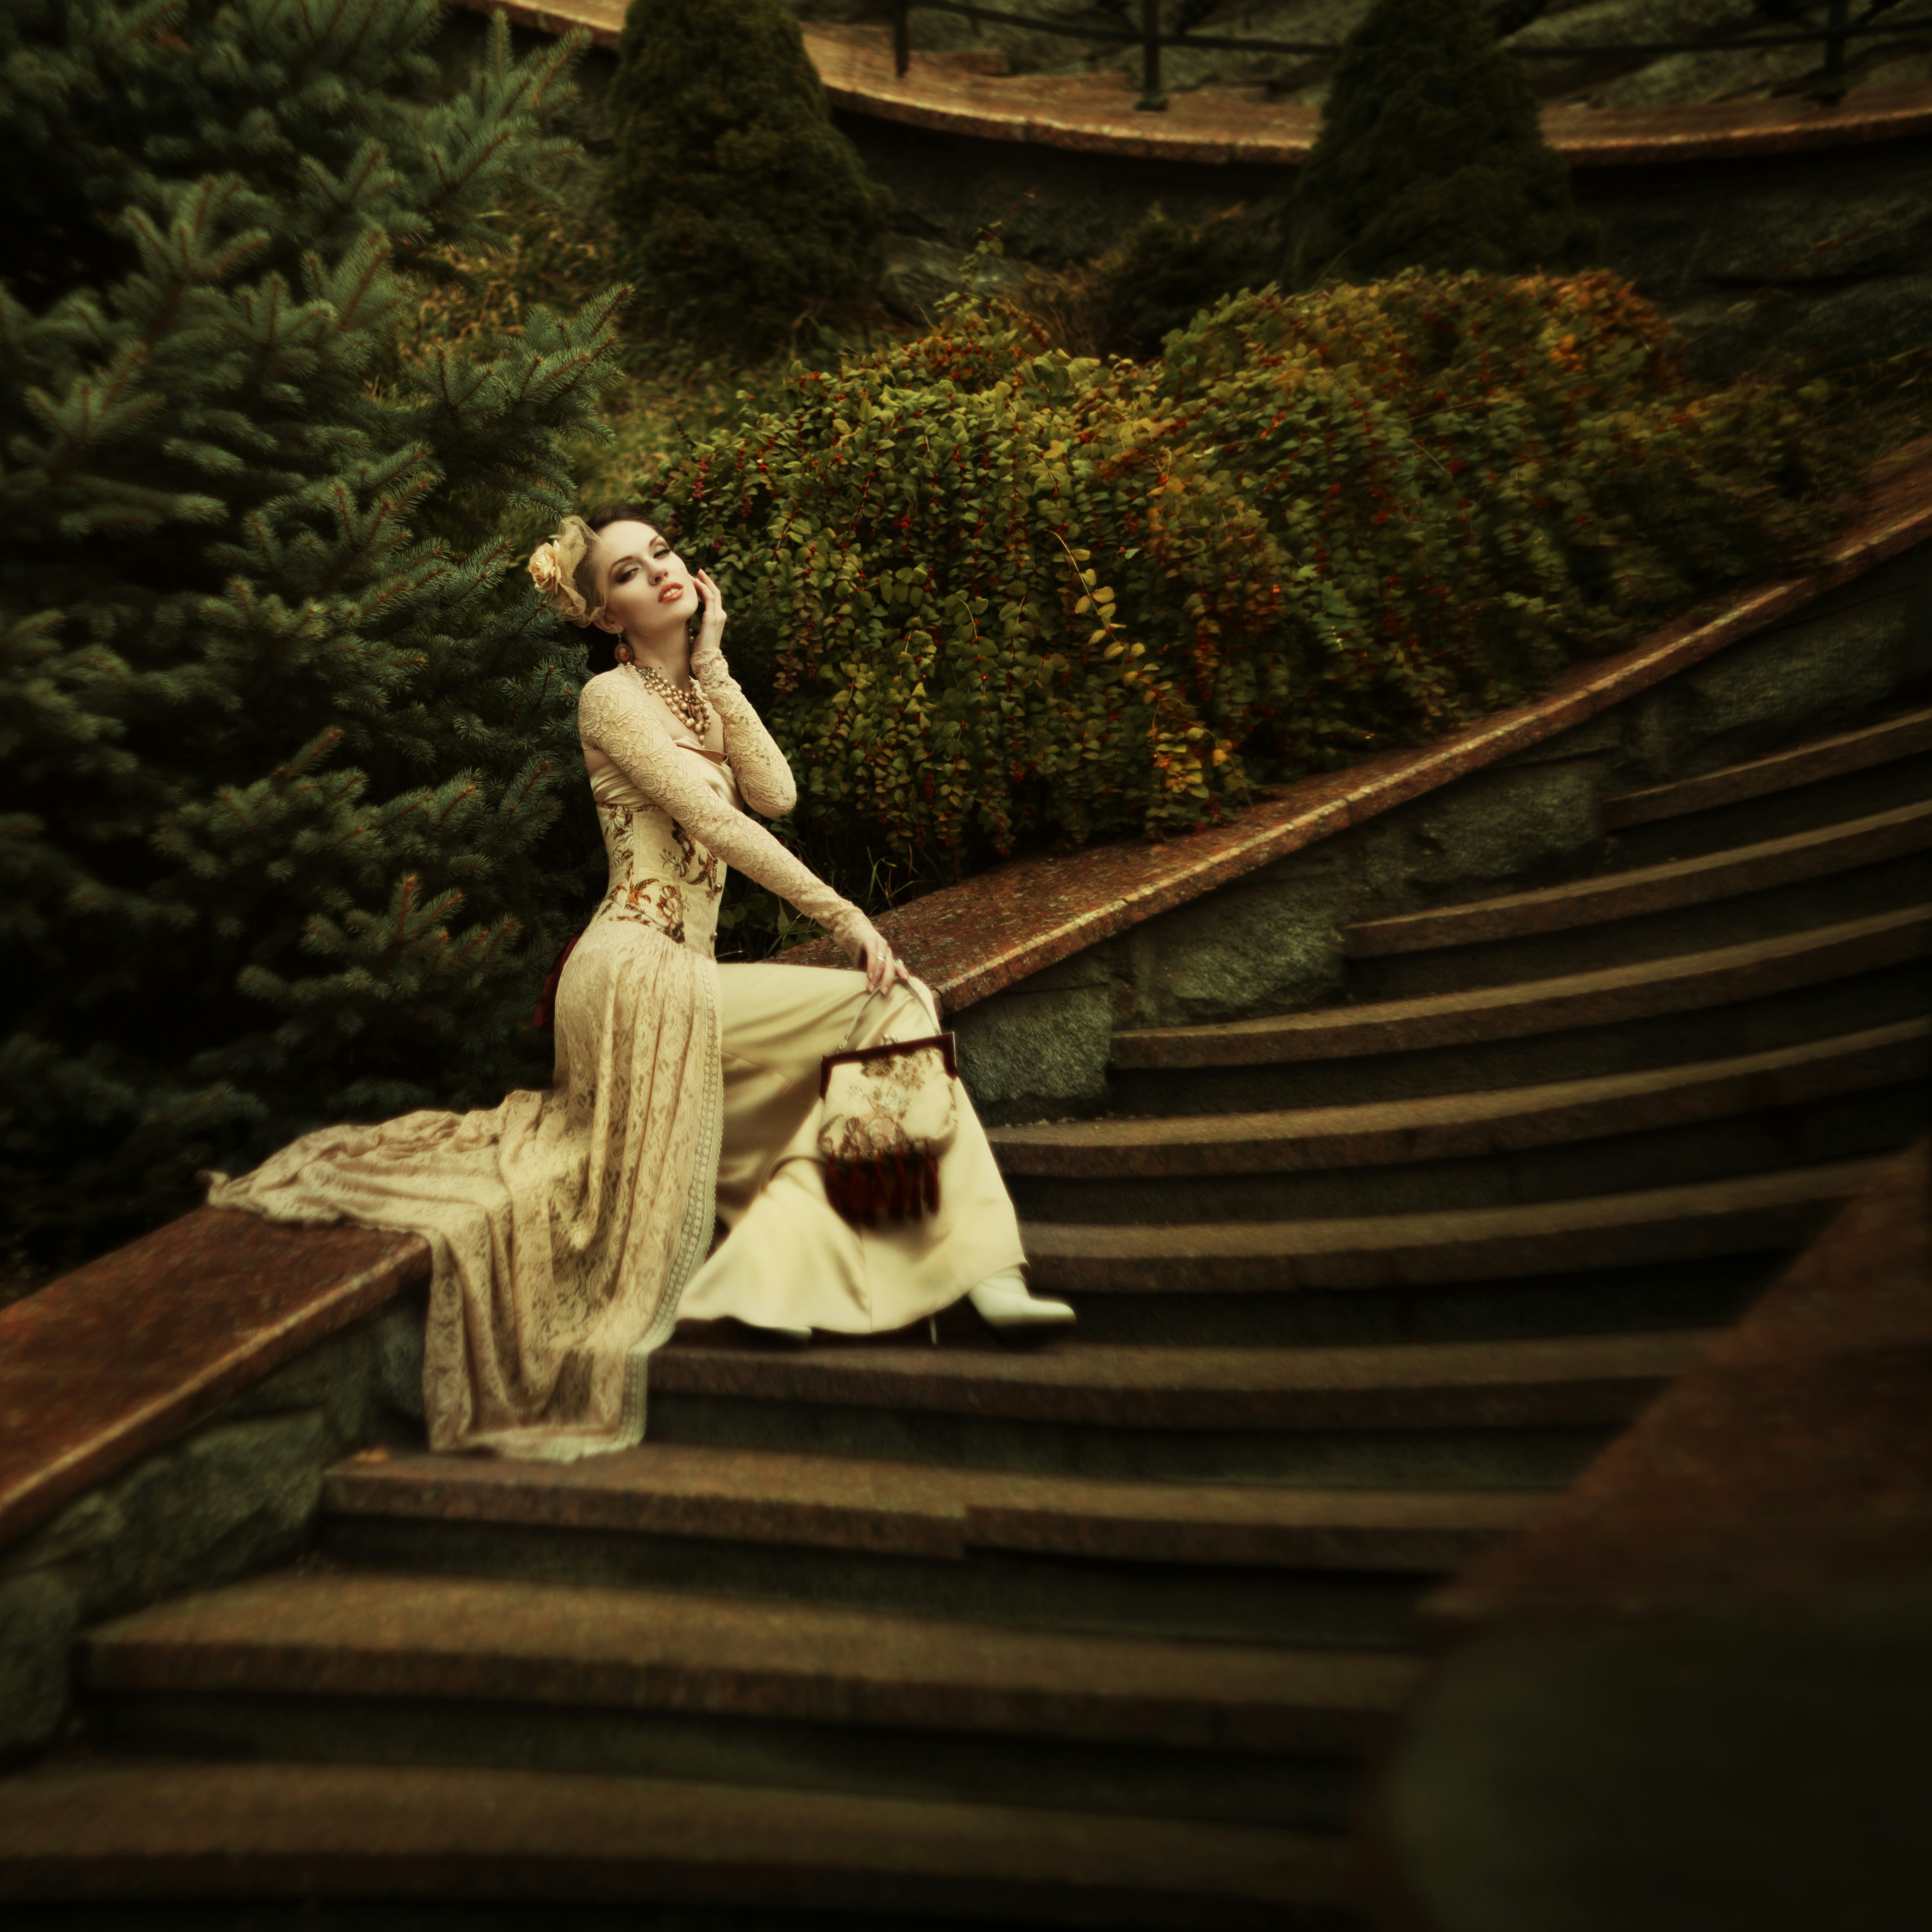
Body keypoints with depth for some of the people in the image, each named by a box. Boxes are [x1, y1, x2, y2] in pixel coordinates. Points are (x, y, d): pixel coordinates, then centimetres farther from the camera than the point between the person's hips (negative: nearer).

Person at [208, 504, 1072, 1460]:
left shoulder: (696, 692, 22)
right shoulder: (615, 696, -3)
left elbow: (776, 792, 3)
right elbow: (719, 824, -15)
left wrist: (713, 668, 2)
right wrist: (845, 918, -17)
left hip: (679, 974, 8)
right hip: (641, 972, -8)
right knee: (893, 1005, -15)